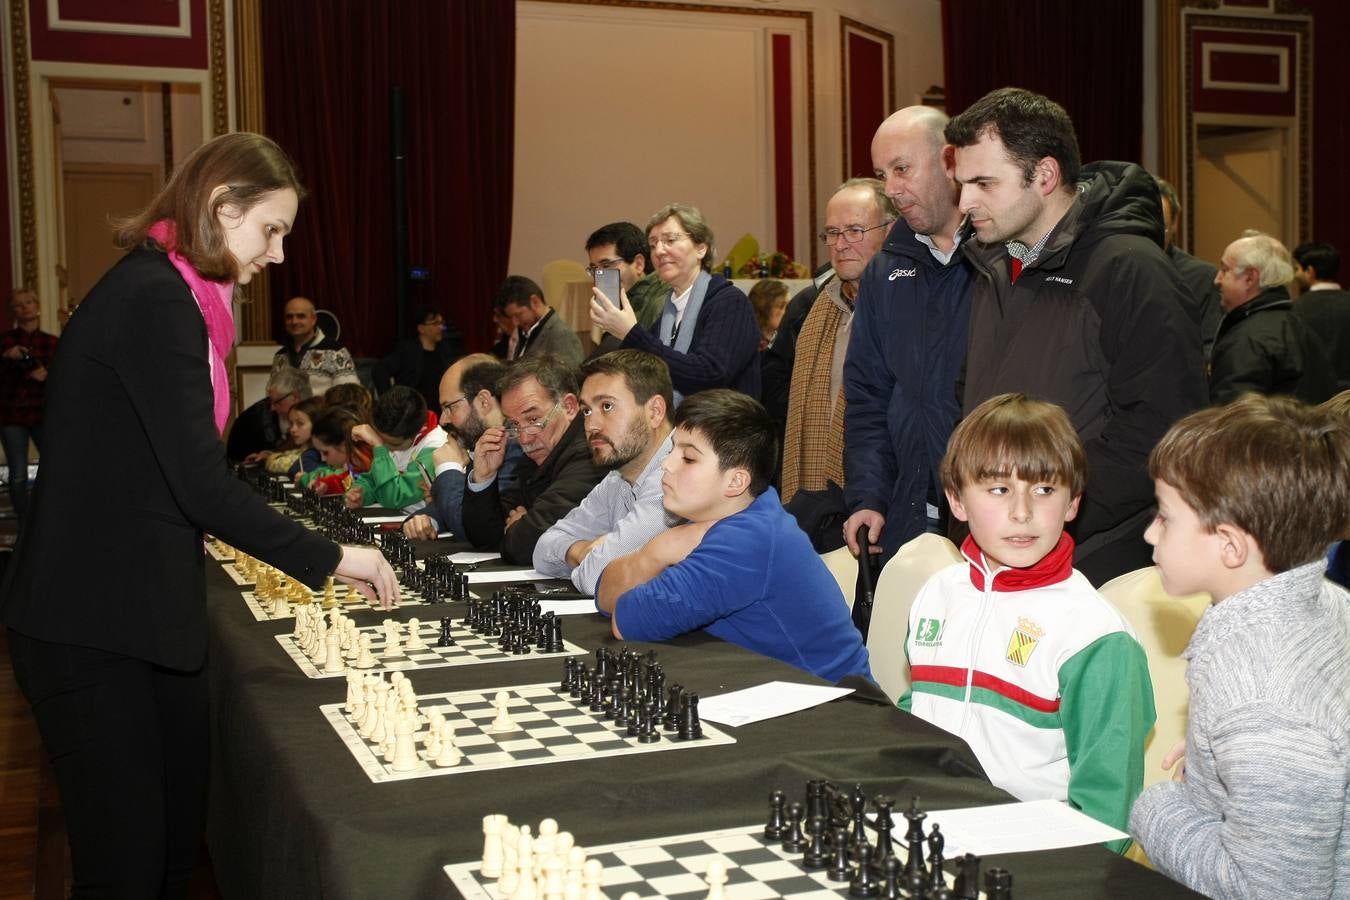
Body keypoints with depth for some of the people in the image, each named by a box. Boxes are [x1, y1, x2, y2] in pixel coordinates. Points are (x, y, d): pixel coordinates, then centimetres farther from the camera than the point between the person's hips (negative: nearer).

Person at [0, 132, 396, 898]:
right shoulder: (154, 300, -17)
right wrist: (327, 558, -13)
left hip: (147, 612, 10)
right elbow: (201, 482, -21)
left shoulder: (170, 295, 14)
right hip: (92, 626, -10)